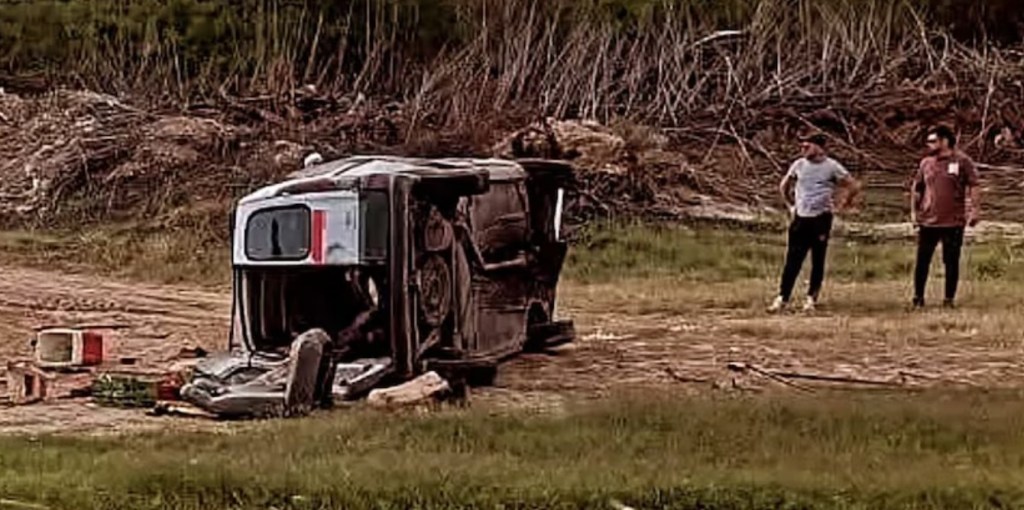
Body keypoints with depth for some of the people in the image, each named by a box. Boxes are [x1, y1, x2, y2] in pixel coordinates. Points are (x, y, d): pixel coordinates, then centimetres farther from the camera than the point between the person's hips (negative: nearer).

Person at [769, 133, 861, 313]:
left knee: (818, 261, 3)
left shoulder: (832, 167, -3)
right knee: (792, 260, 0)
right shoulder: (799, 165, 7)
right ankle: (782, 298, 1)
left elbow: (854, 186, 0)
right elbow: (783, 186, 22)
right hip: (800, 218, 3)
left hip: (821, 219, -3)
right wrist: (790, 206, 15)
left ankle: (812, 298, 10)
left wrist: (841, 206, -1)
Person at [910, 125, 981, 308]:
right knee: (922, 260, 5)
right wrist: (913, 211, 11)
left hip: (953, 222, -3)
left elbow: (973, 187, -4)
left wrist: (973, 210, -11)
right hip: (927, 221, 3)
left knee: (951, 262, 4)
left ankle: (949, 299, 14)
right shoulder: (926, 163, 9)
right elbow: (916, 188, 17)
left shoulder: (962, 161, -4)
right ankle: (918, 298, 14)